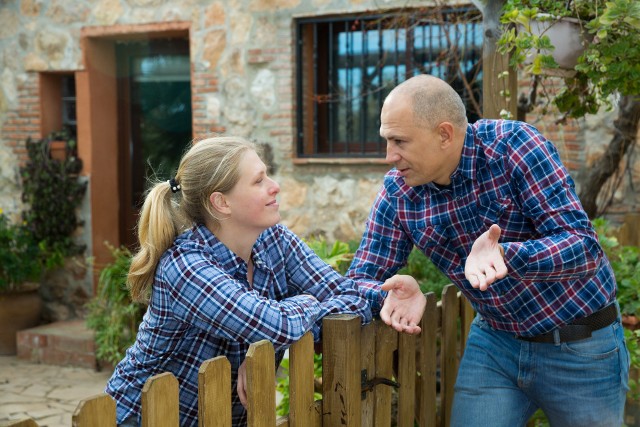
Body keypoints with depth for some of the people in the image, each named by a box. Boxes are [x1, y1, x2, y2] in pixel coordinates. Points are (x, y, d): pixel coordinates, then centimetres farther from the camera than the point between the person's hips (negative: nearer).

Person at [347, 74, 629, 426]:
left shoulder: (513, 146, -22)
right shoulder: (398, 191, -9)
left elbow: (585, 248, -26)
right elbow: (360, 279, -5)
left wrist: (503, 255, -44)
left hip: (579, 343, -3)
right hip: (494, 341, 3)